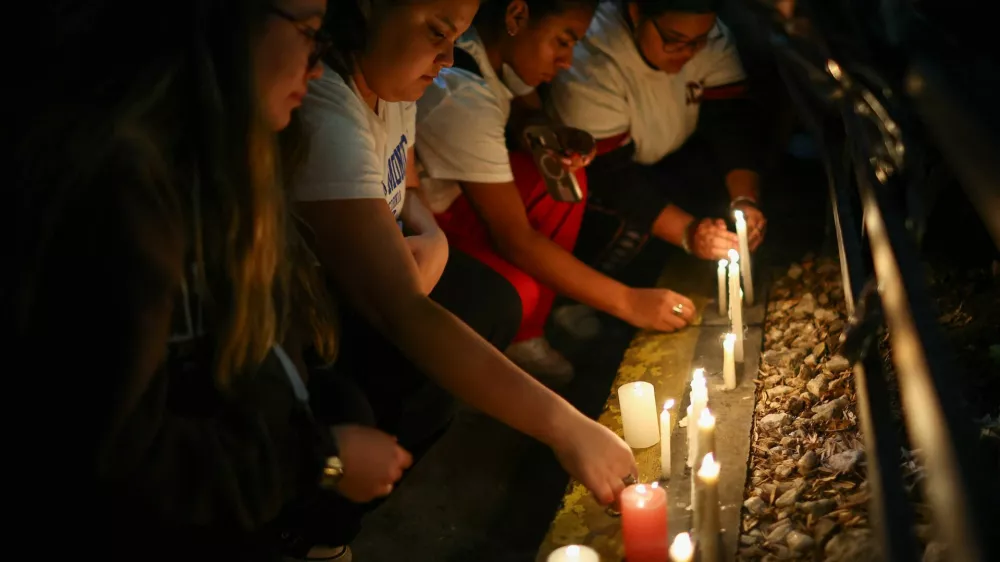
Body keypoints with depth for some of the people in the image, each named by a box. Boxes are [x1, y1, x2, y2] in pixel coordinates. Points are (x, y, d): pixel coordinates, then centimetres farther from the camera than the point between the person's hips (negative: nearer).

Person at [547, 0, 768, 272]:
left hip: (674, 160, 5)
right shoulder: (590, 62, -33)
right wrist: (687, 231, -43)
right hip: (596, 183, -4)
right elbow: (611, 175, -34)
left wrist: (744, 200, -33)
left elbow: (732, 125, -16)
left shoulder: (714, 39, -17)